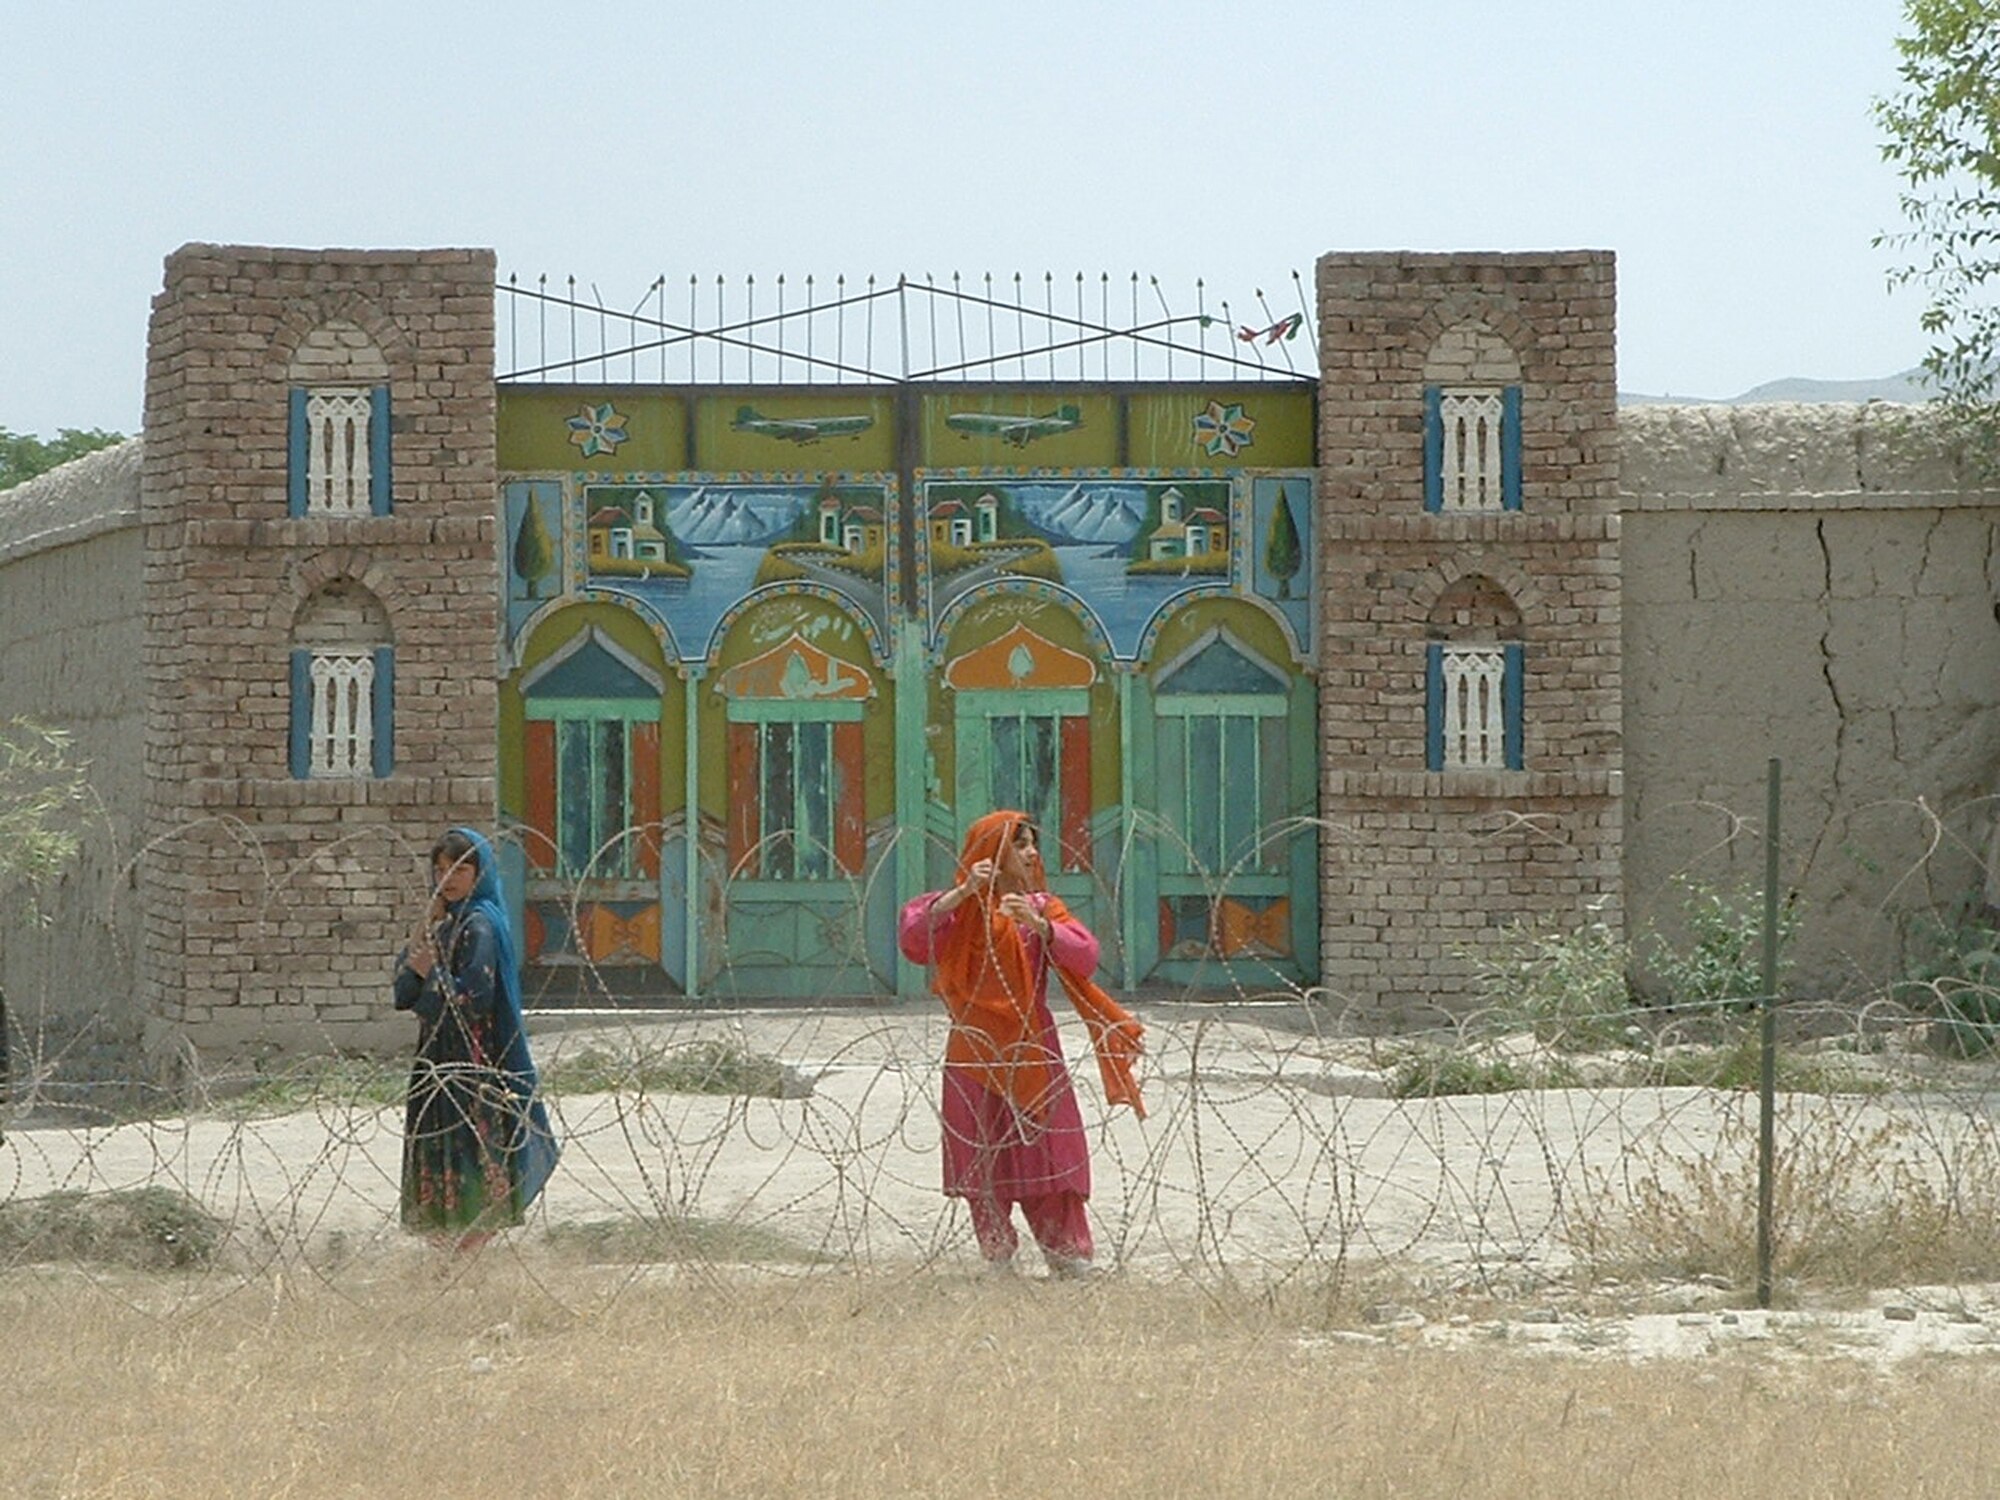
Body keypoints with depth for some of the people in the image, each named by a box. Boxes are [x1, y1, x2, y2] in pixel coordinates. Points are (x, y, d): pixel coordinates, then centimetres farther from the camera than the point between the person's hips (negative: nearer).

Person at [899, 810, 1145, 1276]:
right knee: (984, 1166, 0)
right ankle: (996, 1260, 6)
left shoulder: (1042, 907, 8)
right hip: (976, 1059, -1)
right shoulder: (958, 910, 3)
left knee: (1049, 1157, -2)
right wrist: (964, 893, -22)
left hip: (1034, 1055, 1)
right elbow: (914, 935, -16)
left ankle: (1069, 1257, 0)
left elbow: (1084, 956, -6)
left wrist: (1039, 926, -21)